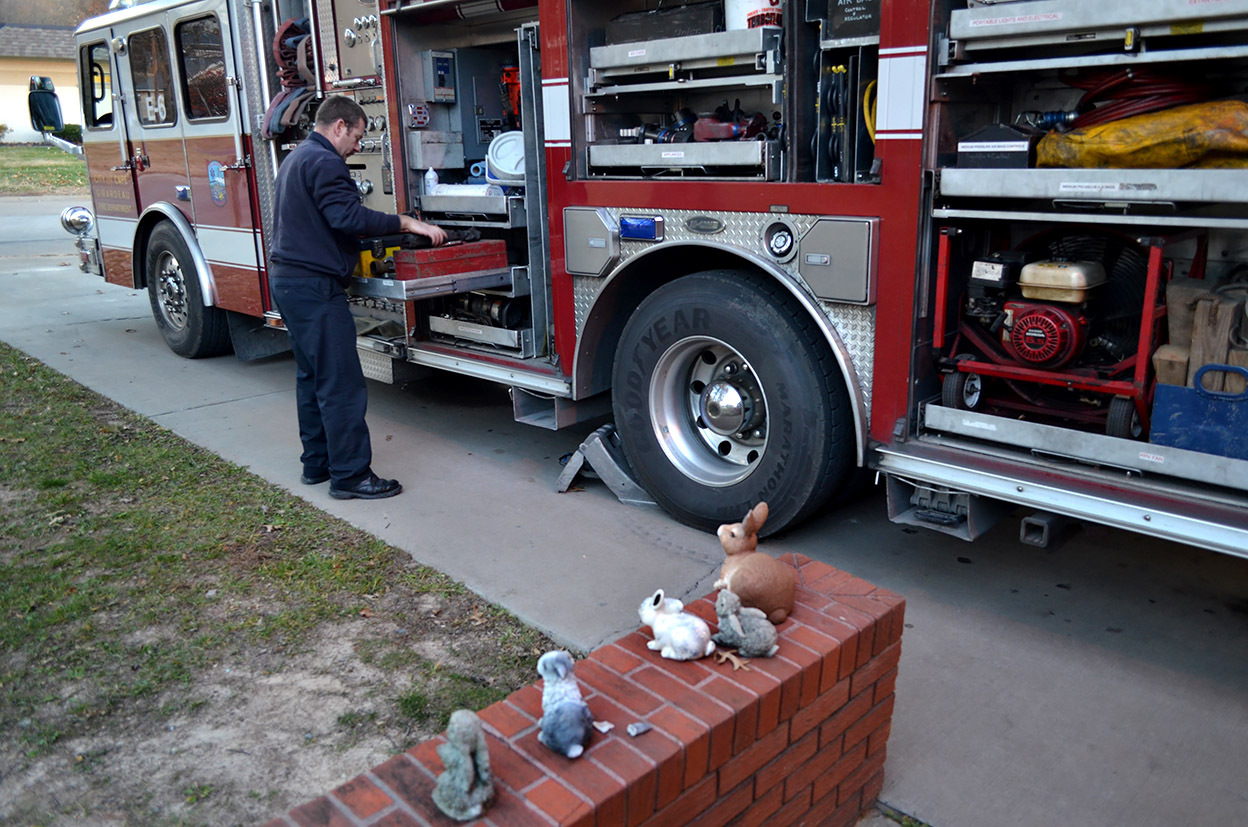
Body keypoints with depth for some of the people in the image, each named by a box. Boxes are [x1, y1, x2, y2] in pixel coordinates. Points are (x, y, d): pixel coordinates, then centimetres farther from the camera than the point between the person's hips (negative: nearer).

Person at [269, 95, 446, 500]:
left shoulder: (296, 159, 21)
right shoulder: (324, 162, -13)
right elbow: (348, 216, -25)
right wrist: (408, 223, -22)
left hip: (287, 280, 11)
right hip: (314, 285, -11)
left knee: (312, 376, 16)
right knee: (341, 383, -8)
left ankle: (317, 463, 23)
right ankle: (350, 475, -5)